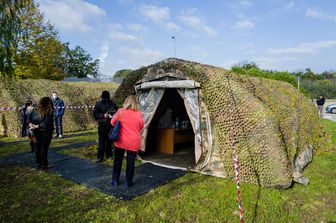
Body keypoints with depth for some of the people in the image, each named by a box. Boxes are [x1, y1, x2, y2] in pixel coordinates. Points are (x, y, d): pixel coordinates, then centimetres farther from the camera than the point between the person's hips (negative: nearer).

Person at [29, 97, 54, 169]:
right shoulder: (50, 112, -14)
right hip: (46, 131, -6)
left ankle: (39, 163, 26)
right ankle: (44, 164, 8)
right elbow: (47, 121, -20)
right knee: (44, 148, 0)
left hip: (38, 131, 6)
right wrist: (38, 126, -14)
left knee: (38, 147, 15)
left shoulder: (36, 111, 3)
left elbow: (32, 119, -2)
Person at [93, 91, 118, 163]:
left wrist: (114, 114, -12)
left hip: (111, 125, 2)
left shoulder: (112, 104, 1)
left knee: (109, 141, 11)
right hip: (102, 125, -1)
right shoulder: (98, 103, -1)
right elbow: (95, 114, -3)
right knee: (101, 141, -2)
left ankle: (109, 155, 24)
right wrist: (103, 115, -16)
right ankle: (100, 157, 5)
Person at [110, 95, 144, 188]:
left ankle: (115, 180, 28)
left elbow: (112, 123, 5)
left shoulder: (120, 111, -6)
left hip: (121, 140, 1)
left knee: (117, 161, 17)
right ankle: (128, 182, 19)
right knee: (130, 162, 9)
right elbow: (141, 126, 3)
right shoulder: (139, 114, -7)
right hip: (133, 142, -1)